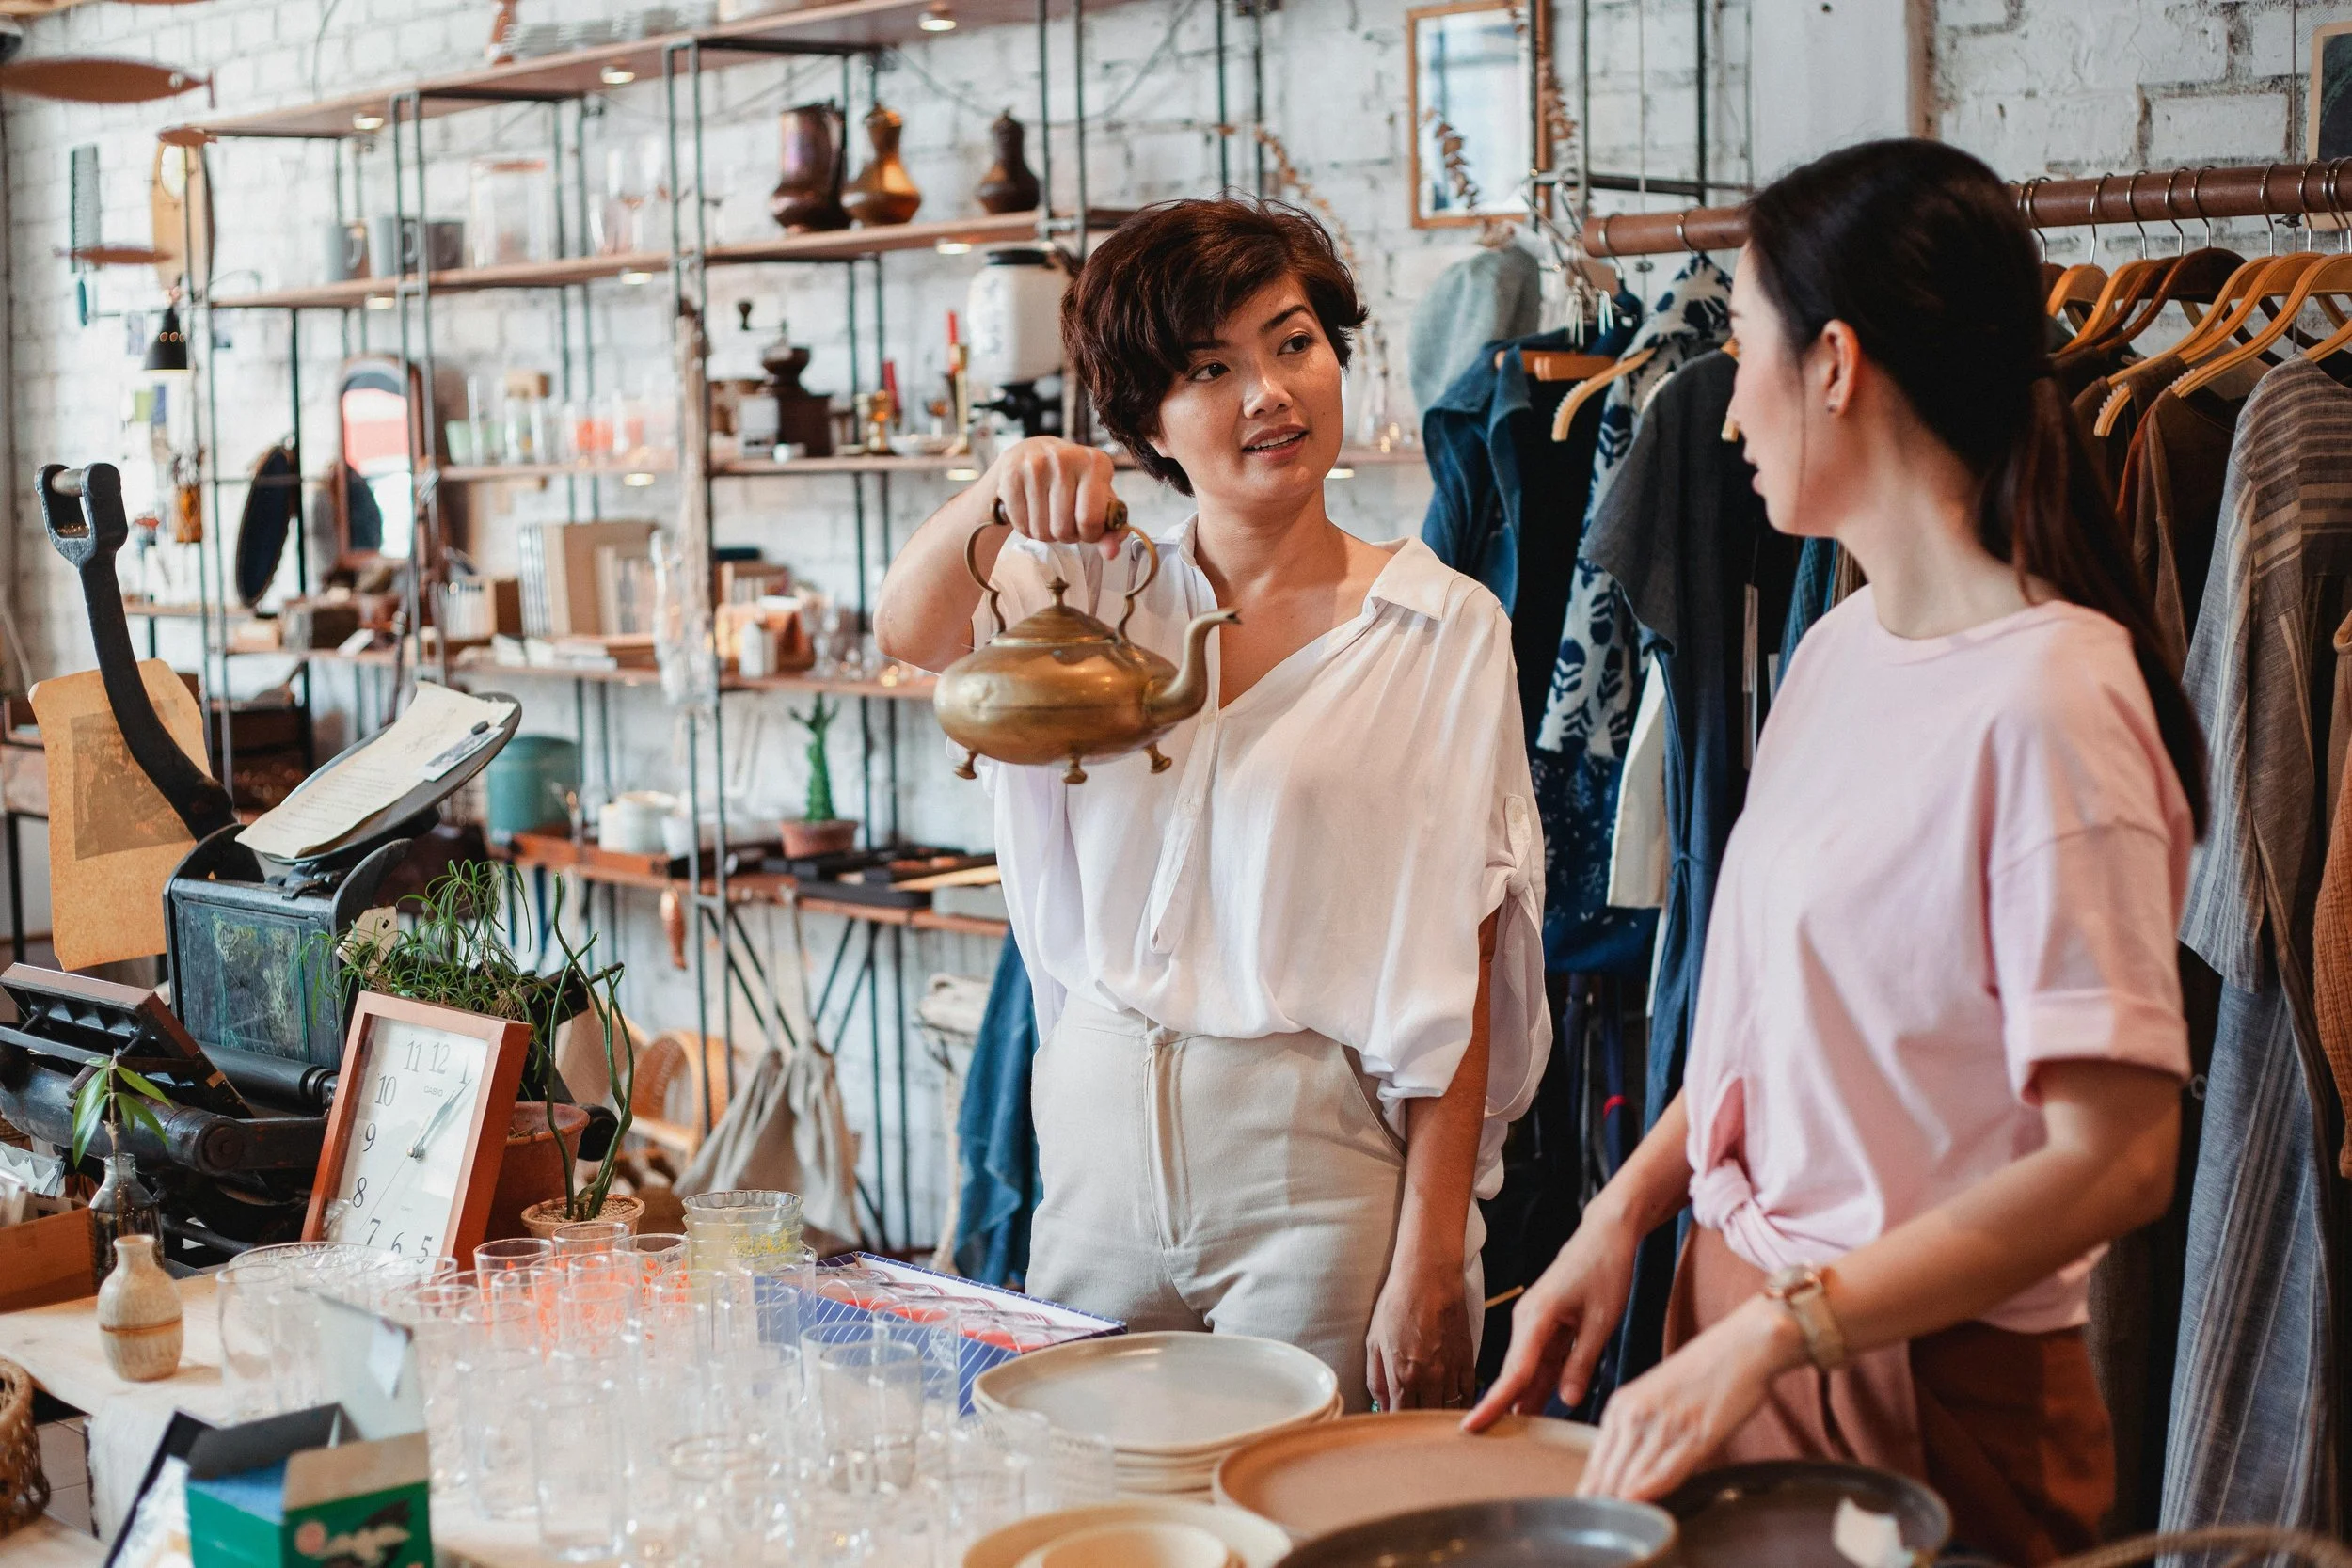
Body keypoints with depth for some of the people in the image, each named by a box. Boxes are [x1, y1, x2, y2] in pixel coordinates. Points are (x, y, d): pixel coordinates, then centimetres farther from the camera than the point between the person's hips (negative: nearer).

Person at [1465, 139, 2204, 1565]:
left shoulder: (2049, 699, -21)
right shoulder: (1842, 647, 5)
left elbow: (2113, 1159, -23)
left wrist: (1771, 1333, -24)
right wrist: (1626, 1213, 3)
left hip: (1932, 1394, -7)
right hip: (1742, 1319, 7)